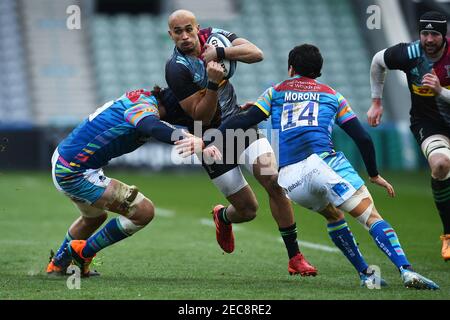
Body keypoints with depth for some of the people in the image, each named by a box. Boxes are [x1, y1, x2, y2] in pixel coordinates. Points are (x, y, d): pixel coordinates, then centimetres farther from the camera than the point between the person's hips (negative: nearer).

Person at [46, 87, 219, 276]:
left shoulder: (142, 96, 7)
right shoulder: (146, 105, -20)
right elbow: (152, 127, -43)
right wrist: (185, 138, -59)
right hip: (76, 174, -10)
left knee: (95, 217, 35)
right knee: (144, 211, -10)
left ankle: (57, 265, 50)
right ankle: (83, 253, 3)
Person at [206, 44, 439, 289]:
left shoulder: (276, 92, 23)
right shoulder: (332, 95, 23)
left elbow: (244, 121, 11)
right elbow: (362, 138, 19)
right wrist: (374, 174, 30)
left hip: (289, 180, 3)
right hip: (322, 161, -2)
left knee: (333, 214, 28)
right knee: (371, 216, -4)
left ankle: (365, 274, 21)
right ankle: (406, 271, -24)